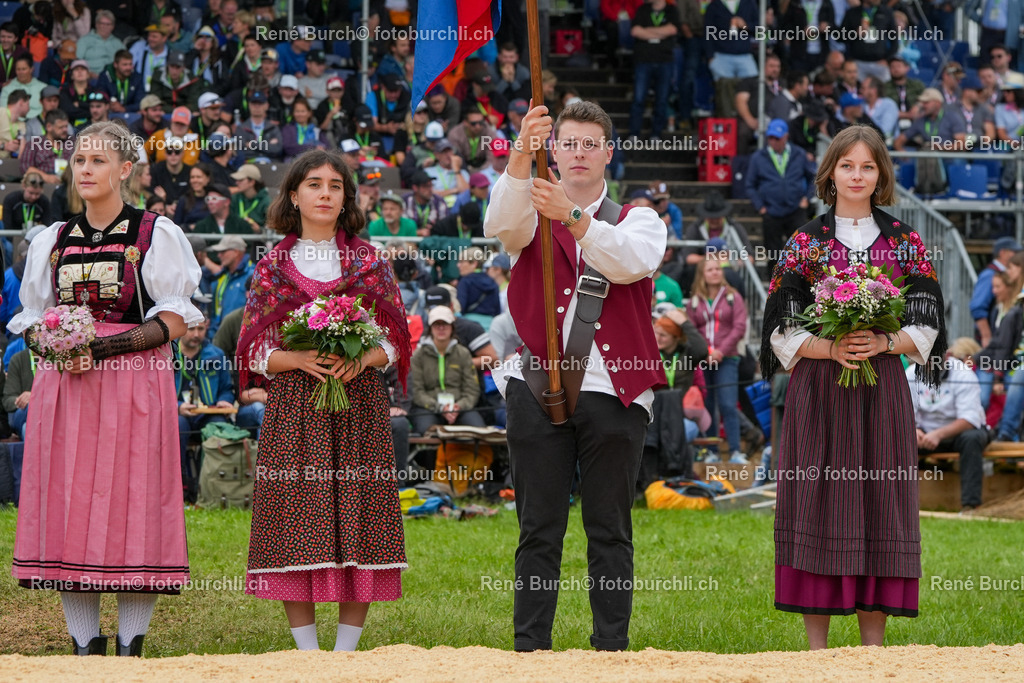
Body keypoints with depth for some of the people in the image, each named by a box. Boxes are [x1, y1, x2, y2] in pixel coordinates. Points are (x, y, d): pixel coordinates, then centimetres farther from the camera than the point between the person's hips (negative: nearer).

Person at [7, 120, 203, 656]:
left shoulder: (156, 235, 1)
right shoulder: (52, 241, 15)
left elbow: (174, 322, -4)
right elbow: (33, 318, 17)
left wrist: (103, 348, -16)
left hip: (134, 386, -4)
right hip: (64, 386, 4)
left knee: (131, 506, -7)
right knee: (68, 505, -1)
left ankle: (130, 647, -3)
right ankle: (85, 647, 5)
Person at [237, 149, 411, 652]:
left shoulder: (370, 262, 9)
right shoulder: (272, 266, 8)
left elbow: (396, 340, 7)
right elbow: (254, 350, 5)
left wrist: (362, 359, -12)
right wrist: (297, 359, -13)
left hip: (359, 409, 0)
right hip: (294, 410, 0)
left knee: (357, 517, -4)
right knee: (296, 523, -5)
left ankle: (346, 650, 2)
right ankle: (307, 653, 1)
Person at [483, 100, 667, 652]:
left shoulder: (639, 220, 12)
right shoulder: (532, 213, 12)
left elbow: (630, 262, -11)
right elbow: (501, 224, -14)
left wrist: (573, 217, -27)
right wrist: (520, 159, -32)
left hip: (615, 393, 0)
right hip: (538, 388, 0)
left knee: (610, 529, 3)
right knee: (539, 528, 0)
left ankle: (612, 646, 6)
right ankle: (531, 646, 2)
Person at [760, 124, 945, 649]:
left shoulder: (904, 242, 8)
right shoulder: (805, 243, 5)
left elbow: (925, 323, 5)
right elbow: (783, 329, 1)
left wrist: (884, 343, -14)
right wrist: (830, 348, -16)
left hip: (881, 391, 1)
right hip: (819, 392, -1)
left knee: (879, 501, -2)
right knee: (817, 502, -4)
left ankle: (873, 642, 3)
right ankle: (816, 643, 0)